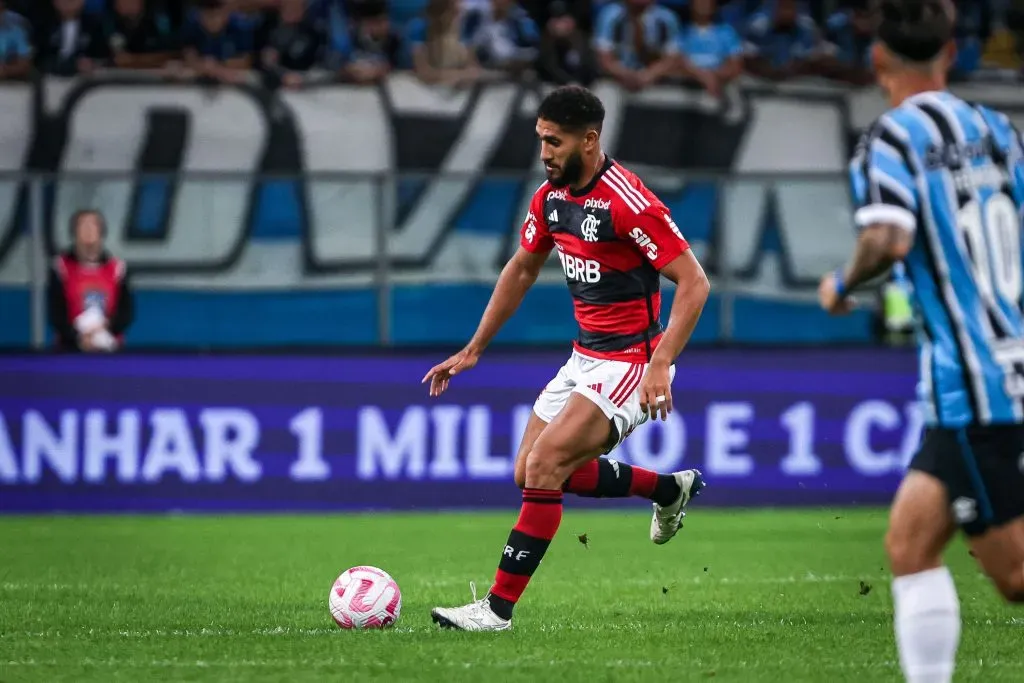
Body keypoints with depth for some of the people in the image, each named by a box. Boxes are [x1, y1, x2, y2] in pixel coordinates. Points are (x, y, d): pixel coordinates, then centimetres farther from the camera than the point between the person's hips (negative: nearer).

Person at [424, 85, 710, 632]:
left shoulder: (629, 203, -23)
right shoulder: (550, 197, 2)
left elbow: (694, 283, -22)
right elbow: (522, 269, 18)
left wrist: (660, 367, -30)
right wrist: (474, 350, 18)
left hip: (631, 362, -9)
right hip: (585, 356, 9)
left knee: (544, 467, -19)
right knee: (533, 473, 12)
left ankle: (498, 607, -12)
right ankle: (671, 488, 31)